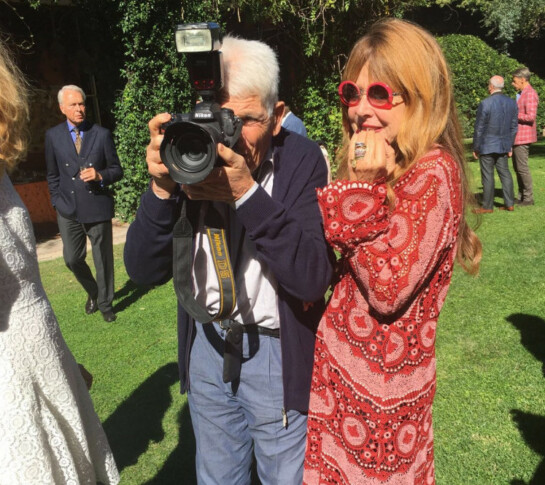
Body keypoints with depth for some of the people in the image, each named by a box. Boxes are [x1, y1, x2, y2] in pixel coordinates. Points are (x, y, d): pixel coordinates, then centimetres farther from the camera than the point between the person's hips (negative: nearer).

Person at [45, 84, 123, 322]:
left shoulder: (102, 134, -2)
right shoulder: (53, 135, 3)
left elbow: (117, 170, 2)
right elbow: (52, 175, 10)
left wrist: (100, 175, -18)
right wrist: (58, 202, 1)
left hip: (98, 207, -1)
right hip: (69, 211, 2)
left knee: (103, 259, 7)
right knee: (72, 259, 7)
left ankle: (105, 303, 27)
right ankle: (93, 293, 35)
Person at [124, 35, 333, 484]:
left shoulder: (301, 160, -16)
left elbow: (313, 278, -25)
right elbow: (144, 271, -10)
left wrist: (247, 194, -34)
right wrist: (162, 188, -26)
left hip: (277, 350, -3)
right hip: (206, 343, 3)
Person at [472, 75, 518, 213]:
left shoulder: (485, 104, -15)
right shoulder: (512, 103, 3)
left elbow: (479, 128, -11)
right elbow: (514, 126, 8)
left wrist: (475, 147, -2)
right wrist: (510, 145, 16)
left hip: (487, 146, -6)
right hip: (503, 145, 6)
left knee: (487, 176, 1)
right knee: (505, 173, 13)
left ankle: (487, 207, 8)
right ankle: (509, 203, 16)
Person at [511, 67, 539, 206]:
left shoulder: (530, 94, -16)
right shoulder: (522, 94, 16)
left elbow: (531, 117, -23)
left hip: (523, 137, -10)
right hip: (518, 136, 10)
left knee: (522, 168, -6)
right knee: (517, 167, 14)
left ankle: (528, 198, 2)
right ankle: (521, 196, 22)